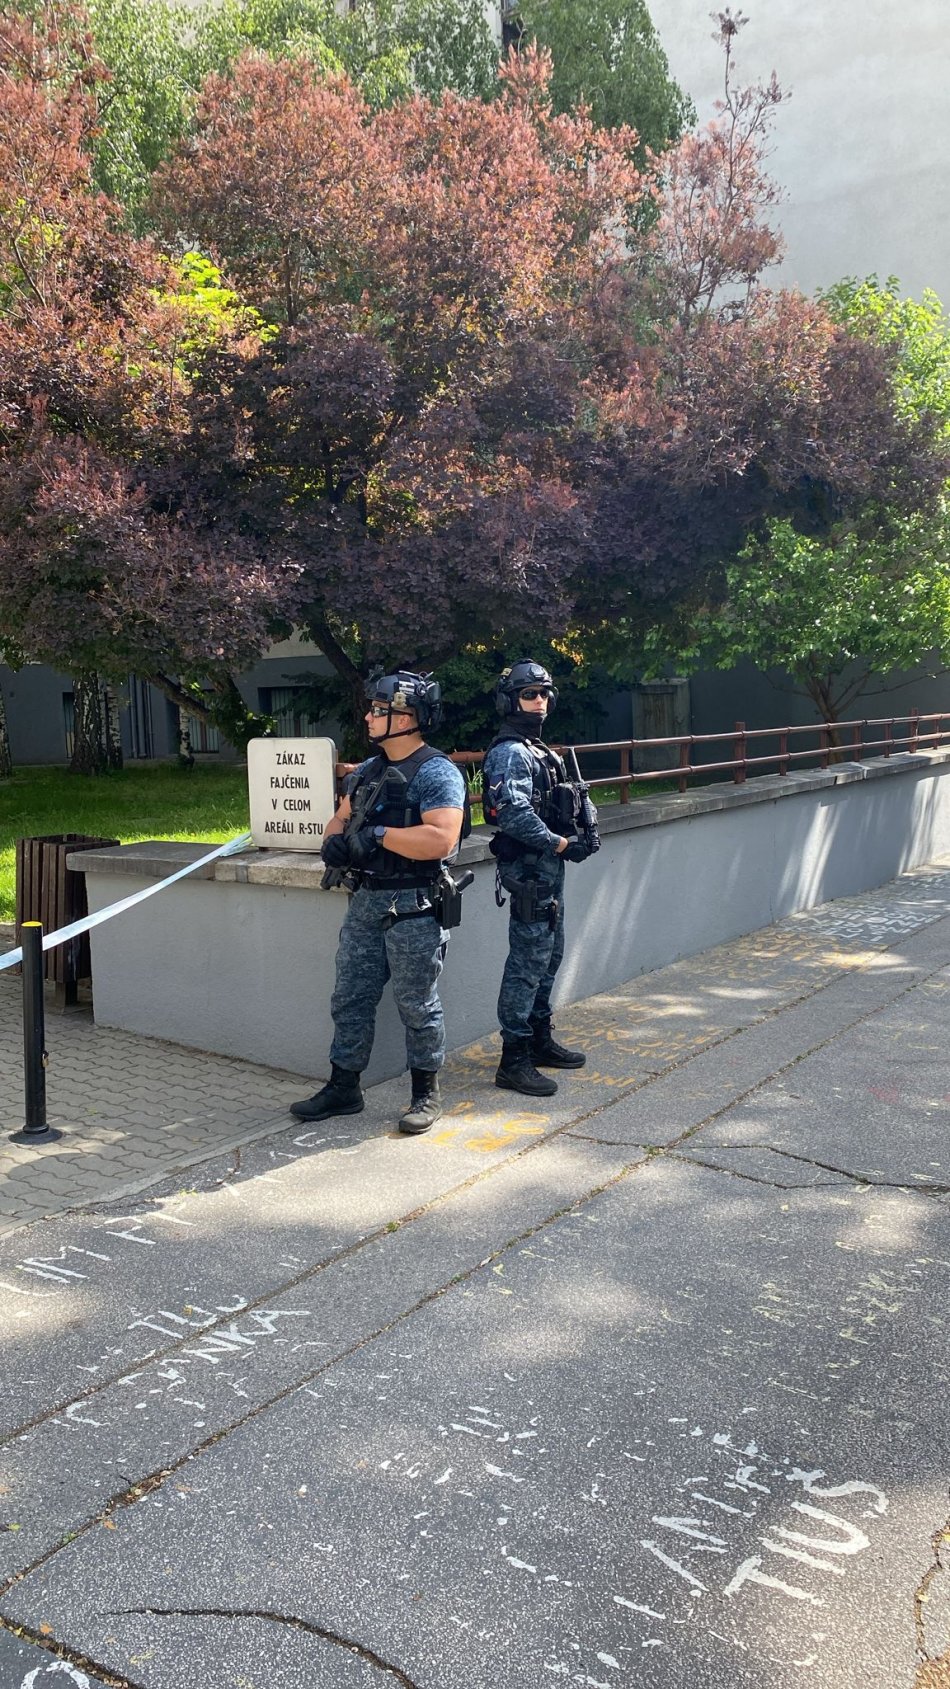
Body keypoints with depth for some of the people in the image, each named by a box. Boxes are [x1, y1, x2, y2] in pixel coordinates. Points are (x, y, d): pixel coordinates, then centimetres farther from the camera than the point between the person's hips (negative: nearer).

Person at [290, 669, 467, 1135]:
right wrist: (333, 841, -5)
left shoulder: (437, 773, -13)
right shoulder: (369, 770, 13)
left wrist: (377, 835, -22)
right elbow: (340, 819, 19)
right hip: (364, 903, 8)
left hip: (413, 909, -8)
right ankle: (343, 1088, 26)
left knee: (418, 1006, 4)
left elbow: (441, 839, -25)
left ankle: (427, 1094, 19)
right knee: (350, 999, 13)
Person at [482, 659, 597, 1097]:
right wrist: (561, 844, -20)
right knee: (528, 961, -8)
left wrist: (582, 829, 5)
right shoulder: (509, 752, -14)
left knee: (549, 955, 17)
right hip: (528, 868, -10)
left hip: (548, 865, 11)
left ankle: (540, 1040, 29)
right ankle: (513, 1060, -3)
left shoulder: (537, 749, 18)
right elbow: (514, 813, -25)